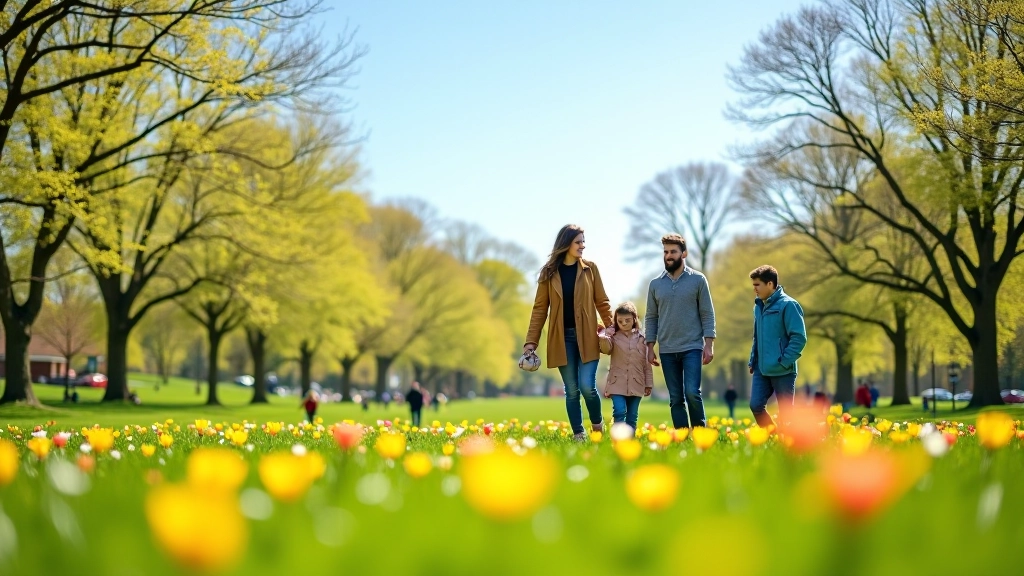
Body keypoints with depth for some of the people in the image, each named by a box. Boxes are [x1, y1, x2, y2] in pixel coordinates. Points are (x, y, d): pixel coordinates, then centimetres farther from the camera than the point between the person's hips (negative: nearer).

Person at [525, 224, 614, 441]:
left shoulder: (590, 268, 4)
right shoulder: (549, 272, 2)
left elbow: (601, 302, 6)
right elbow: (540, 308, 2)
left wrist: (611, 327, -5)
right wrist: (531, 341, -3)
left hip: (587, 337, -1)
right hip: (562, 338, 1)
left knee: (587, 386, -10)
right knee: (571, 390, 3)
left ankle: (597, 424, 16)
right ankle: (578, 433, 15)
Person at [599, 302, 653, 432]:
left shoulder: (641, 338, 6)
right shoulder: (613, 336, 2)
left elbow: (647, 363, 9)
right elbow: (606, 349, -19)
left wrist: (649, 383, 8)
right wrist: (603, 338, -40)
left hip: (636, 384, 2)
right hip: (617, 383, -2)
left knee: (632, 416, 7)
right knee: (619, 412, -15)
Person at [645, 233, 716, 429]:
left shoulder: (698, 280, 1)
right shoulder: (656, 284, 8)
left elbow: (707, 315, 0)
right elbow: (651, 318, 11)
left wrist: (709, 345, -7)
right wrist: (650, 347, 5)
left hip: (692, 348, -3)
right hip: (667, 351, 3)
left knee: (692, 393, -14)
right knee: (676, 399, 5)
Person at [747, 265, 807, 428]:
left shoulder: (787, 305, -11)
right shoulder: (758, 306, 12)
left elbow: (799, 337, -14)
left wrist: (784, 362, -17)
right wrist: (753, 360, 14)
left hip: (782, 371, -7)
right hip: (761, 370, 7)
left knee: (785, 413, 2)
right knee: (756, 405, 1)